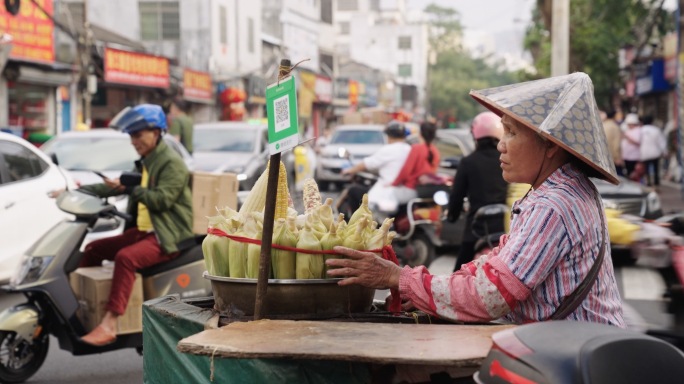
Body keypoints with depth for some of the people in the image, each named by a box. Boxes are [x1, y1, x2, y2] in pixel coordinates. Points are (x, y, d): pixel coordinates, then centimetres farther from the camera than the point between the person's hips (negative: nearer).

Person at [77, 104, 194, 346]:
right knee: (93, 249, 8)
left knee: (126, 258, -33)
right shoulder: (144, 164, 20)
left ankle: (109, 325, -38)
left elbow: (162, 199, -21)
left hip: (168, 236, -10)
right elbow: (119, 186, 27)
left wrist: (129, 189, -27)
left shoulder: (171, 163, -9)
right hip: (143, 230, 10)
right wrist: (82, 189, 19)